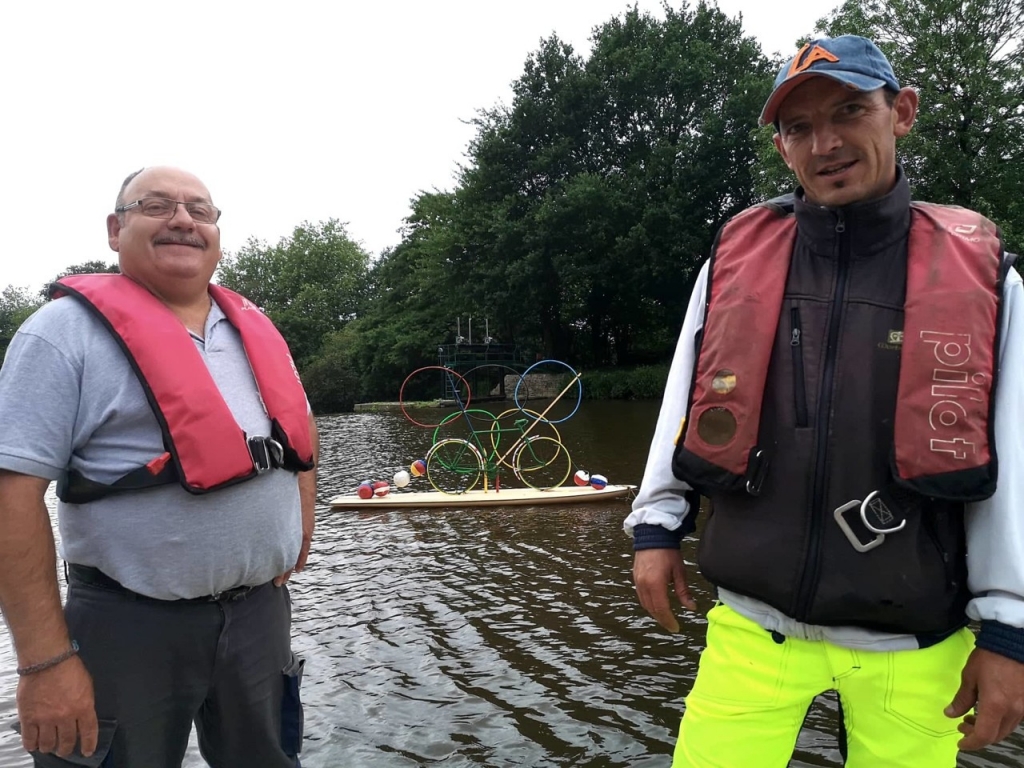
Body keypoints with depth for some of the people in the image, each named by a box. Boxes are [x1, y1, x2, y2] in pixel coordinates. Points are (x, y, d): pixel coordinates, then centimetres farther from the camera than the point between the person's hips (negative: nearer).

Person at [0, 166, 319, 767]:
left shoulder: (255, 328, 6)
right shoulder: (69, 331, -11)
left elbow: (298, 430, 19)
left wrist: (299, 529, 8)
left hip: (261, 610, 6)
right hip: (131, 627, -5)